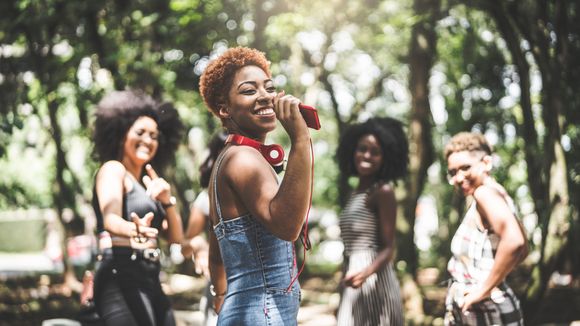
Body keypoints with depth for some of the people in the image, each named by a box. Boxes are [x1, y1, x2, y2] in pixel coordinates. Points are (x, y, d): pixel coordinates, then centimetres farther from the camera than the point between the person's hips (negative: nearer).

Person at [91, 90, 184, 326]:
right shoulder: (113, 169, -1)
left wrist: (167, 199, -1)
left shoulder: (149, 181, 22)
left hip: (149, 280, 9)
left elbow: (176, 237, 16)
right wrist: (134, 229, -43)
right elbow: (110, 218, -21)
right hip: (121, 276, -9)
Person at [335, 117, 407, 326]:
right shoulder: (356, 192, 14)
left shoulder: (383, 191, -9)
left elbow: (388, 249, -14)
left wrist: (365, 273, -30)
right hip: (354, 286, 9)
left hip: (373, 283, -8)